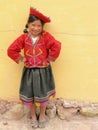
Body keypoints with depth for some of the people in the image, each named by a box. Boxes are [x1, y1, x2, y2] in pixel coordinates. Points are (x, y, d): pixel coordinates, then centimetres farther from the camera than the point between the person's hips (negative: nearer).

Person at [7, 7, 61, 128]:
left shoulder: (46, 36, -12)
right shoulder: (24, 37, -6)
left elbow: (56, 46, -22)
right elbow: (11, 50, -4)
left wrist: (49, 59, -15)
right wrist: (21, 59, -5)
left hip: (43, 71, -2)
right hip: (29, 71, 2)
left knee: (43, 96, 12)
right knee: (29, 96, 12)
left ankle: (42, 116, 38)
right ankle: (33, 117, 36)